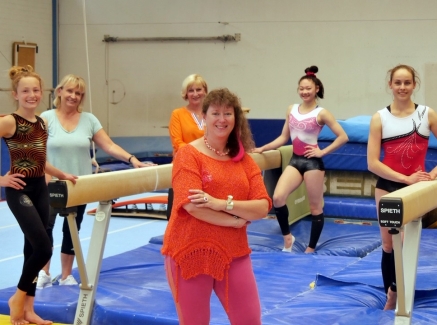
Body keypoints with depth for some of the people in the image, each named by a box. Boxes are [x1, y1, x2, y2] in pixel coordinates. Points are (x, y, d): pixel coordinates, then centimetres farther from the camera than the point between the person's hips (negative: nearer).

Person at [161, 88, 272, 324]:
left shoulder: (244, 160, 7)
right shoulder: (189, 154, -7)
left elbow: (262, 207, -4)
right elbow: (191, 205, -19)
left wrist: (223, 203, -18)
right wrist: (235, 220, -12)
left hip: (233, 255, 4)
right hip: (191, 252, -4)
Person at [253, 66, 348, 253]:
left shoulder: (321, 113, -7)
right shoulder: (291, 110, 8)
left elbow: (343, 137, -11)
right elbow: (283, 138, 12)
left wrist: (322, 152, -12)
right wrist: (263, 148, 4)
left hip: (312, 162, -4)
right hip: (295, 160, 4)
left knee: (315, 206, 5)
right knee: (277, 198, -16)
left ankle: (311, 249, 16)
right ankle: (287, 236, 5)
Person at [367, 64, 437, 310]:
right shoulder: (380, 118, -5)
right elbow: (373, 163, -10)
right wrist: (406, 178, -16)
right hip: (387, 187, 1)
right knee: (389, 245, 9)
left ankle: (395, 293, 11)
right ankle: (391, 299, 24)